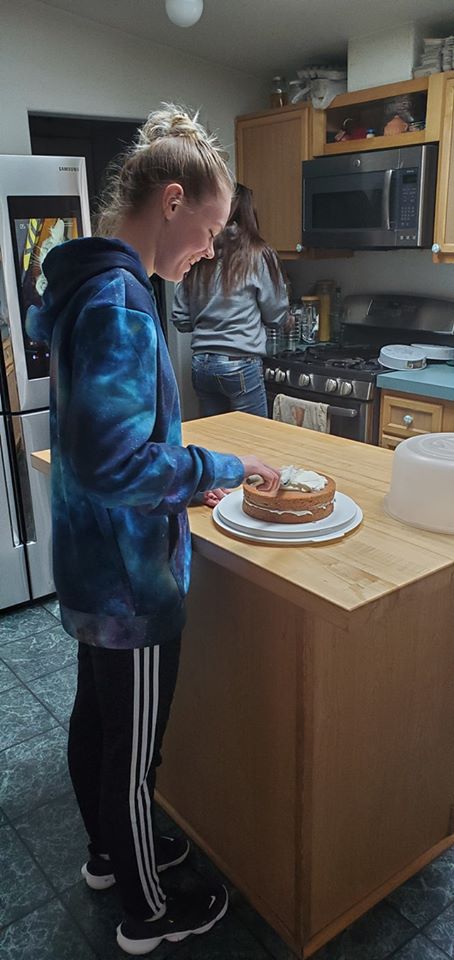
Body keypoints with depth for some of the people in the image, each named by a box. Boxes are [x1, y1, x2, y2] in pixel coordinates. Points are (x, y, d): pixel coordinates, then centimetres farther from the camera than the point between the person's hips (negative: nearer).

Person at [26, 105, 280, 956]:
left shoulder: (89, 284, 6)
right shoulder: (119, 300, -24)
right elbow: (115, 462, -30)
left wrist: (184, 478, 8)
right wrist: (225, 469, -17)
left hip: (90, 564, 9)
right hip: (129, 574, -9)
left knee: (97, 716, 25)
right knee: (134, 750, 11)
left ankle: (109, 852, 50)